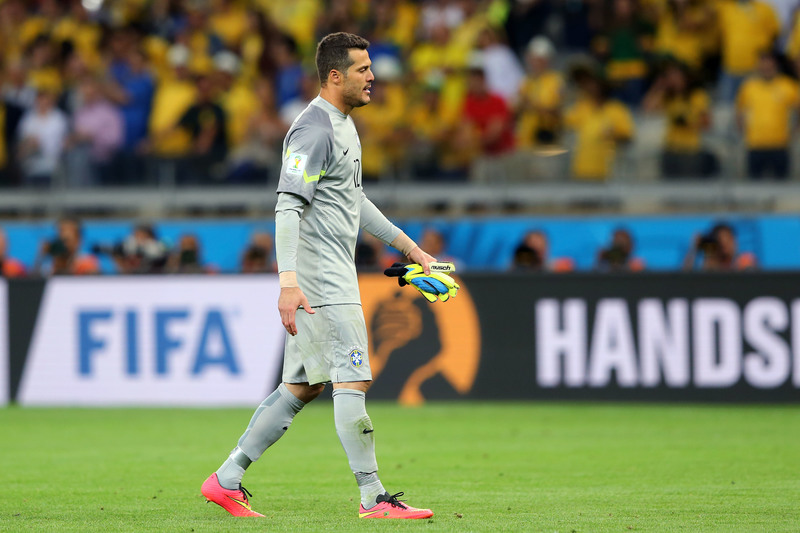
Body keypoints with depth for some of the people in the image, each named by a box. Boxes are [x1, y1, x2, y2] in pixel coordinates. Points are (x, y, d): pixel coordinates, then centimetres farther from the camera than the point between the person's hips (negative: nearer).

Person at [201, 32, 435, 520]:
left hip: (337, 274, 10)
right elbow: (287, 208, -23)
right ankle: (374, 498, -4)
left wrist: (407, 245, 29)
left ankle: (227, 480, 15)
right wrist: (288, 283, -31)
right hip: (318, 276, -10)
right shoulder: (314, 131, -15)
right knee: (353, 379, -8)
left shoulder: (343, 125, 17)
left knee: (302, 385, 11)